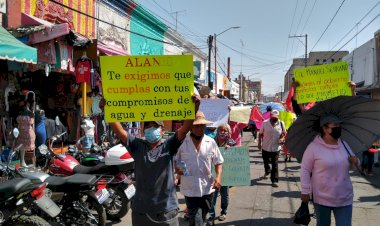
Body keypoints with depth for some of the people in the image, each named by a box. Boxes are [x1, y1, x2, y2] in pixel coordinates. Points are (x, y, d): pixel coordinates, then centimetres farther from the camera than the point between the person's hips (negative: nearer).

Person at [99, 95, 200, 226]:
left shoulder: (169, 146, -1)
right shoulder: (137, 146, 2)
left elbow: (186, 127, -14)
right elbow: (119, 131, -8)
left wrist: (194, 107, -29)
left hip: (166, 211, -1)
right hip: (140, 211, 1)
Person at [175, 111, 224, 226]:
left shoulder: (211, 142, -4)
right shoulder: (182, 142, -8)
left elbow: (218, 162, 4)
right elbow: (174, 161, 3)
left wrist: (218, 177, -12)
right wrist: (176, 169, -17)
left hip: (207, 188, 2)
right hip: (189, 189, -2)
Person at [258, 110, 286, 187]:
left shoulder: (281, 123, -6)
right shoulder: (265, 123, -8)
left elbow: (284, 133, 8)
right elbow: (261, 134, 2)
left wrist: (282, 135, -13)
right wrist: (259, 143, 0)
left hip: (275, 148, -1)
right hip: (265, 147, 1)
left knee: (275, 165, -1)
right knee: (266, 162, 22)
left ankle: (274, 181, 7)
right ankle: (267, 171, 52)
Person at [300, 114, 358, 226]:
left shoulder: (344, 144, 5)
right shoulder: (313, 147, -14)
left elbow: (351, 166, 17)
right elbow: (305, 170, -12)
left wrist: (355, 162, -7)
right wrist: (305, 191, -13)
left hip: (345, 198, 4)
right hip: (322, 198, -4)